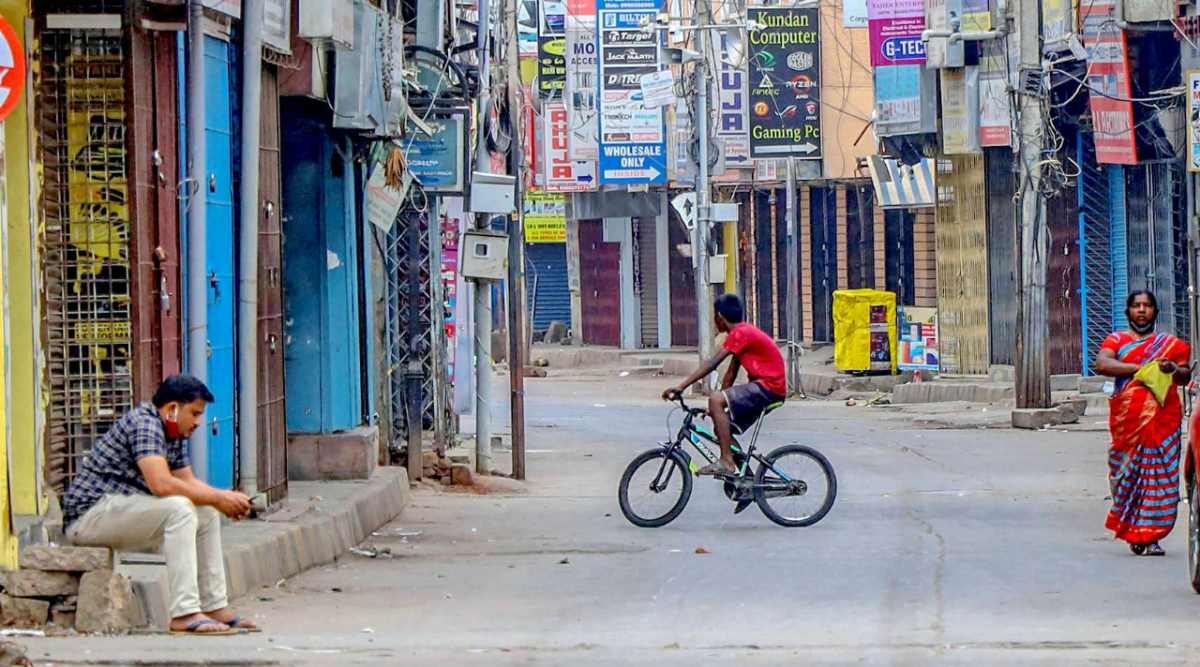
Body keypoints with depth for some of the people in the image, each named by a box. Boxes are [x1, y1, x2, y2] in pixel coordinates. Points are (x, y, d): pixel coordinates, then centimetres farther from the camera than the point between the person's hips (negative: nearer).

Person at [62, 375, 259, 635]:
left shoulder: (176, 435, 13)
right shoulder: (144, 423, -19)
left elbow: (188, 481, 16)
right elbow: (161, 484, -30)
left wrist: (226, 498, -3)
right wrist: (217, 498, -21)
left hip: (121, 511, 11)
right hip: (89, 516, -11)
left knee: (207, 514, 6)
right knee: (179, 508, -28)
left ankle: (215, 607, 7)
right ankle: (184, 614, -32)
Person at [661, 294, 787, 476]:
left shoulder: (739, 333, -14)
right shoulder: (743, 332, 18)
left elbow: (712, 364, -21)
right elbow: (731, 374, 18)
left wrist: (681, 387, -24)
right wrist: (717, 407, 15)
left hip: (769, 386, -10)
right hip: (763, 387, 10)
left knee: (716, 401, -23)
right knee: (722, 427, 10)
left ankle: (726, 461, -25)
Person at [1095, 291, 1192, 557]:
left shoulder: (1170, 343, 18)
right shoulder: (1116, 340, 13)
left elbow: (1185, 376, 13)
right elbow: (1101, 364, -5)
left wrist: (1174, 369, -11)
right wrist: (1142, 367, -10)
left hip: (1163, 415, 1)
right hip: (1129, 415, -1)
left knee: (1159, 473, -6)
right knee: (1129, 471, -8)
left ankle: (1147, 535, -5)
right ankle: (1138, 535, 0)